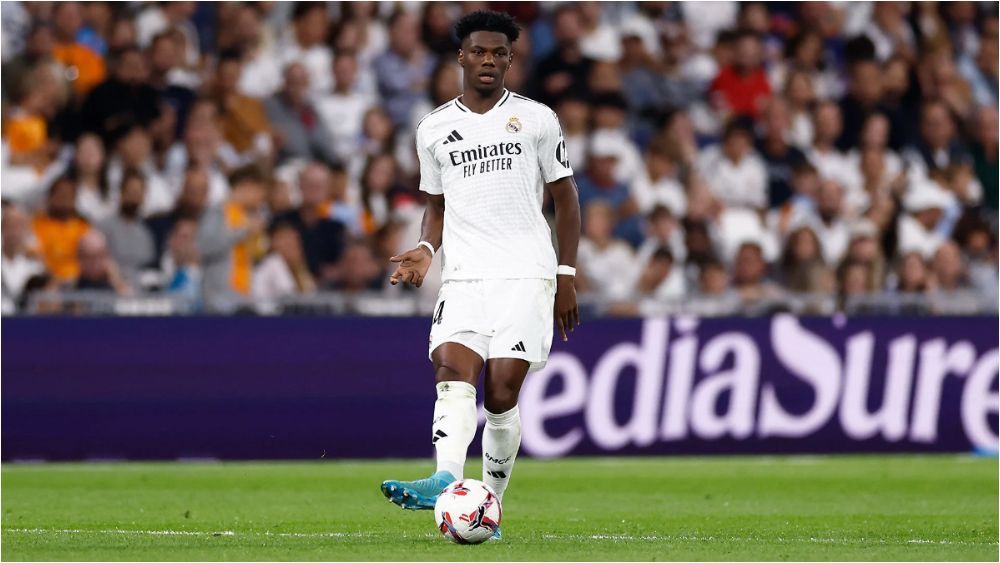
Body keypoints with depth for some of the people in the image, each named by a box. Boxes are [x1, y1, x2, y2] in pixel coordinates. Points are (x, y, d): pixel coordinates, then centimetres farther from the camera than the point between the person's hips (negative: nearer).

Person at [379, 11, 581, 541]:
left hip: (526, 273, -2)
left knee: (502, 391, -11)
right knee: (454, 368, -22)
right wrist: (425, 250, 2)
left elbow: (564, 198, 10)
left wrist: (566, 277, 4)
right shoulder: (434, 129, 14)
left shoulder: (537, 119, 7)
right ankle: (447, 481, -39)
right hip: (462, 275, 2)